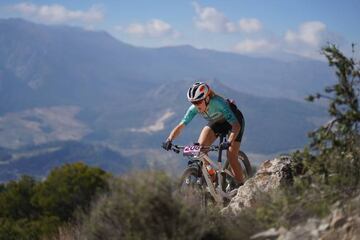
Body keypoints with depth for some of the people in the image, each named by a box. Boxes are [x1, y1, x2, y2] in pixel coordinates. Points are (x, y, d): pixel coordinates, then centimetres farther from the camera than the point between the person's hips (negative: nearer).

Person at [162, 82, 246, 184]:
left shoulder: (218, 103, -39)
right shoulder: (194, 108, -25)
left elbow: (236, 125, -43)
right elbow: (181, 125, -24)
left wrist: (228, 142, -58)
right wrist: (169, 140, -42)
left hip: (234, 119, -5)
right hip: (216, 122, 5)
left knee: (231, 157, -16)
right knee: (200, 147, -19)